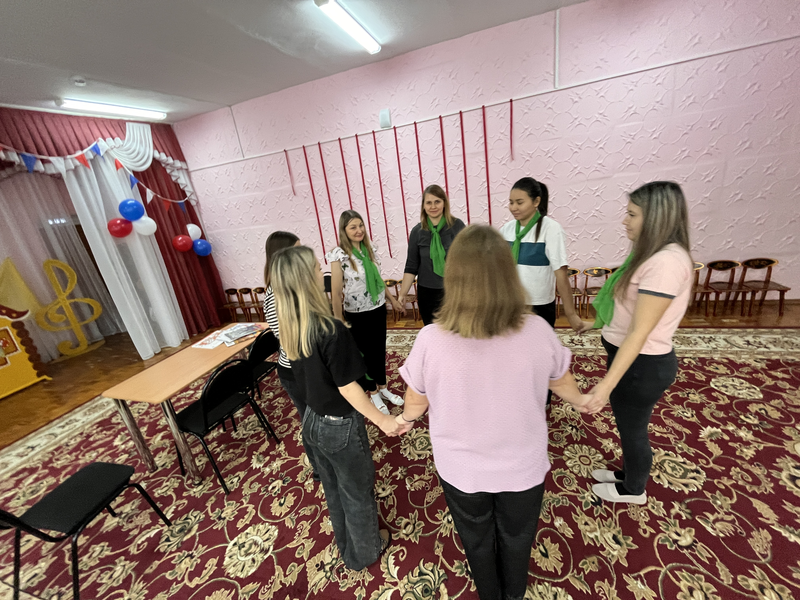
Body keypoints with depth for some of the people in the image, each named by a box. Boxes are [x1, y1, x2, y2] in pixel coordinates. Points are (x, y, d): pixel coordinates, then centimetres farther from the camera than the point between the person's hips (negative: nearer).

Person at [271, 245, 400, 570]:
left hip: (311, 421, 7)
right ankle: (365, 551, 47)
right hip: (340, 426, -6)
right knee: (358, 492, 21)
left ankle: (346, 546, 54)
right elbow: (347, 388, -24)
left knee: (333, 491, 29)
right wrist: (383, 421, -14)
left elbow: (312, 375, 3)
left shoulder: (290, 328, -8)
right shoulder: (332, 330, -31)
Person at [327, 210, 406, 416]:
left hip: (378, 309, 5)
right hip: (357, 315, -5)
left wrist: (393, 300, 16)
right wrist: (339, 321, -14)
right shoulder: (339, 255, -16)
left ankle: (383, 388, 40)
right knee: (365, 354, 13)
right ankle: (374, 394, 35)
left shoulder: (369, 248, 1)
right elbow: (336, 292, -15)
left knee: (380, 351, 18)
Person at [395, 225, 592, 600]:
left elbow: (416, 402, -13)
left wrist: (404, 419, 12)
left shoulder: (431, 340, -30)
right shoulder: (537, 331, -25)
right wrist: (580, 401, 20)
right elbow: (561, 382, -4)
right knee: (516, 538, 31)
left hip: (461, 471, 0)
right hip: (522, 468, 1)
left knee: (477, 540, 30)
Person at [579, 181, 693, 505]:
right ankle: (629, 473, 51)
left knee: (632, 429, 15)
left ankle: (634, 490, 41)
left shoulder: (666, 262, -26)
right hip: (630, 356, 9)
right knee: (628, 425, 27)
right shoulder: (655, 254, 5)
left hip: (642, 364, -9)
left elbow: (640, 332, -29)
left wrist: (607, 384, -28)